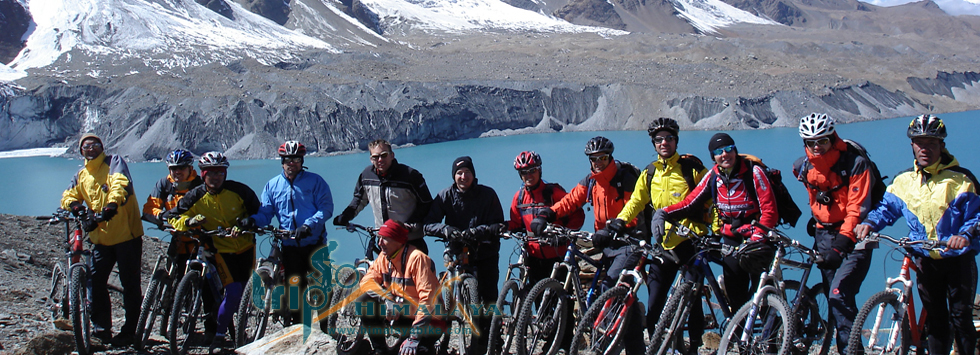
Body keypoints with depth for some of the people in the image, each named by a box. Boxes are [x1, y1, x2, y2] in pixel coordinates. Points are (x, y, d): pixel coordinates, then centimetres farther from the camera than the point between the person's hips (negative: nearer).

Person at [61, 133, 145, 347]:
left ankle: (129, 331, 8)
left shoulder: (114, 162, -2)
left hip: (126, 234, -5)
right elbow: (68, 196, 6)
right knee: (95, 282, 1)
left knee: (130, 285, 0)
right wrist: (75, 205, -19)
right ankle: (101, 329, 14)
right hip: (101, 238, 5)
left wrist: (113, 203, -39)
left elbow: (120, 183, -20)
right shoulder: (81, 176, 16)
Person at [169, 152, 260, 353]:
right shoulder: (196, 197, -6)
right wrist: (189, 222, -21)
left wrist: (248, 222, -21)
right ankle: (218, 335, -3)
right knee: (233, 292, -18)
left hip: (245, 247, 2)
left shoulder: (238, 191, -8)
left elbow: (258, 212, 0)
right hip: (220, 251, -2)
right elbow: (173, 219, 0)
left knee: (243, 292, 8)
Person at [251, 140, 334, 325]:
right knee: (294, 289, 4)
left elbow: (326, 208, -7)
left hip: (315, 242, -2)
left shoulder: (315, 181, 1)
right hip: (290, 245, 2)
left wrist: (309, 225, -22)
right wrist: (251, 221, -16)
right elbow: (264, 213, 7)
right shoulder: (272, 185, 10)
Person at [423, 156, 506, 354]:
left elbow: (499, 225, -11)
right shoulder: (445, 197, -3)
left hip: (486, 253, -1)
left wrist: (479, 231, -29)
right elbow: (429, 224, -11)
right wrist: (445, 230, -32)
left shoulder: (487, 194, -6)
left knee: (488, 298, -8)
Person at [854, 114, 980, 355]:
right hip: (926, 260, 3)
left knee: (961, 318, -3)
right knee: (935, 320, 7)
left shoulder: (959, 179, -9)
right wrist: (869, 223, -11)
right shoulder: (904, 180, 3)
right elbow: (886, 208, 9)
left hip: (958, 258, -3)